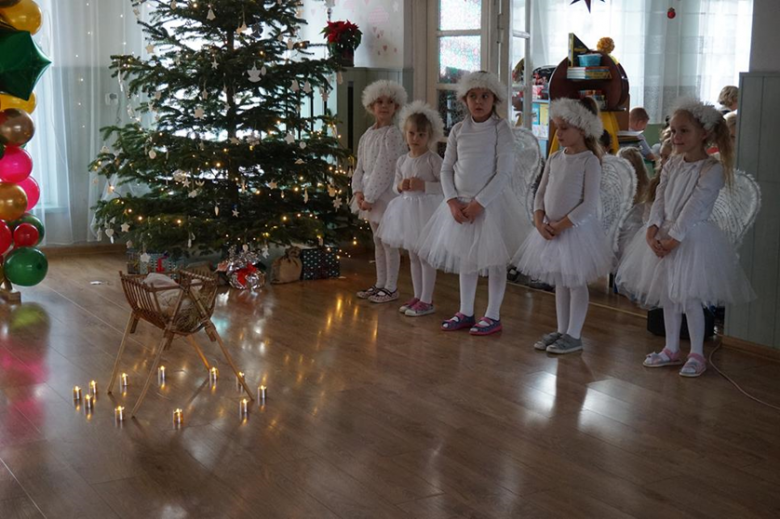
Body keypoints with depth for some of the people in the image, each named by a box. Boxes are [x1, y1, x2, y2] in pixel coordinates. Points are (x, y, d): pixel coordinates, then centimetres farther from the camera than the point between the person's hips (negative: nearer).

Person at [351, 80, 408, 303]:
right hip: (370, 193, 8)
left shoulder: (393, 134, -13)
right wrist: (358, 191, -5)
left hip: (386, 193, -8)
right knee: (378, 241, 15)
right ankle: (380, 284, 25)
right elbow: (360, 166, 10)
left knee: (389, 241, -1)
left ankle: (391, 287, 8)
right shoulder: (368, 134, 10)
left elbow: (385, 169, -18)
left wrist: (371, 197, -18)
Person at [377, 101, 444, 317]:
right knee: (413, 256, 13)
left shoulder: (433, 159, -11)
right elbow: (395, 186, 17)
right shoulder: (402, 161, 9)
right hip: (408, 209, 7)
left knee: (426, 256, -3)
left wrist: (423, 185, -23)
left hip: (426, 210, -7)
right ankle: (418, 296, 23)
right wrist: (401, 186, -5)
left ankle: (426, 300, 3)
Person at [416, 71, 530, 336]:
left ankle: (493, 316, 13)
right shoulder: (458, 130, 5)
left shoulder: (501, 129, -8)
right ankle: (466, 312, 24)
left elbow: (504, 172, -13)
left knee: (493, 260, 3)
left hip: (490, 202, -5)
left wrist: (479, 202, -16)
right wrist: (452, 201, -8)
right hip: (461, 203, 5)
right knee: (465, 259, 13)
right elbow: (446, 169, 6)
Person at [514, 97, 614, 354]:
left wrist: (561, 225, -18)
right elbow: (541, 194, 9)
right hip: (550, 230, 7)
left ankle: (574, 335, 12)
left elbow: (589, 205, -17)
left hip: (576, 229, -7)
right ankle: (562, 330, 25)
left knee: (576, 283, 3)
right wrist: (540, 222, -6)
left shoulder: (589, 161, -13)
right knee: (560, 281, 15)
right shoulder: (555, 158, 7)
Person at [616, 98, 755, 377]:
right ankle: (671, 349, 26)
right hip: (664, 234, 7)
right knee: (668, 296, 13)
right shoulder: (672, 164, 6)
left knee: (689, 298, -3)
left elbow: (694, 207, -20)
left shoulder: (712, 169, -15)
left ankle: (697, 354, 12)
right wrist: (652, 230, -12)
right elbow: (659, 199, 1)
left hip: (693, 237, -7)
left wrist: (674, 238, -22)